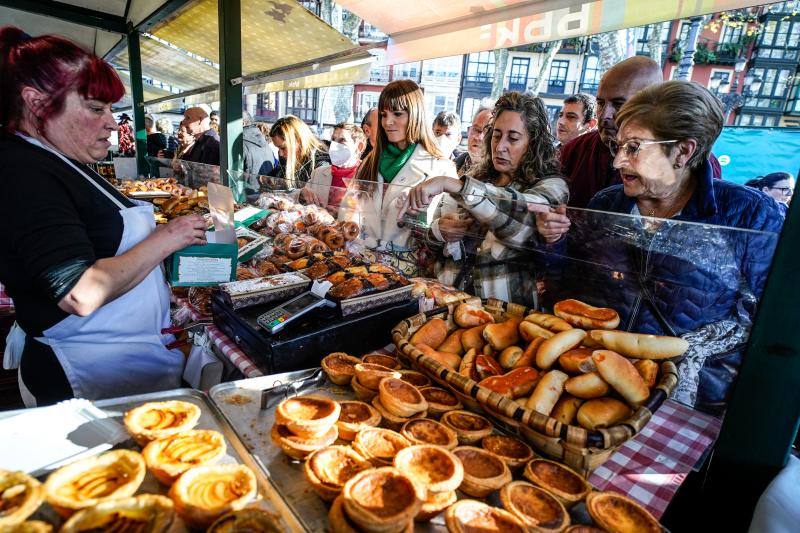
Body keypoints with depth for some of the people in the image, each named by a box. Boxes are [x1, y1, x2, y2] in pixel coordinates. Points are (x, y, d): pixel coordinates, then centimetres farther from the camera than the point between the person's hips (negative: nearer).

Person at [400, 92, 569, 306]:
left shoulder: (551, 185, -2)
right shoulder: (477, 176, 11)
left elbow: (525, 215, -24)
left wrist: (450, 184, -29)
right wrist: (439, 230, -8)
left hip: (506, 309, -3)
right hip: (450, 299, 3)